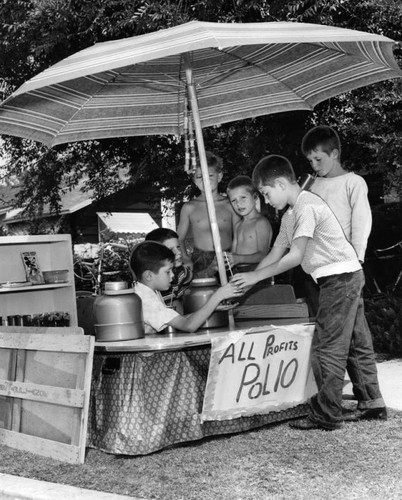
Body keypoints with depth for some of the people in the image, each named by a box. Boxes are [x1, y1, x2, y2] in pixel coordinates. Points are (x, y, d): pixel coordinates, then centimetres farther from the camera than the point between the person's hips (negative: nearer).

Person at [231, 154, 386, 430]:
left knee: (327, 347, -6)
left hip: (340, 277, -10)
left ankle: (327, 414, -1)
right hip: (349, 277, 10)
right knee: (358, 344, 14)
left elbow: (295, 256, -21)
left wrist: (256, 276, -17)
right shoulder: (290, 216, 15)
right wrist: (245, 282, 9)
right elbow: (275, 254, 16)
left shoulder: (307, 207, -16)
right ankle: (372, 403, 22)